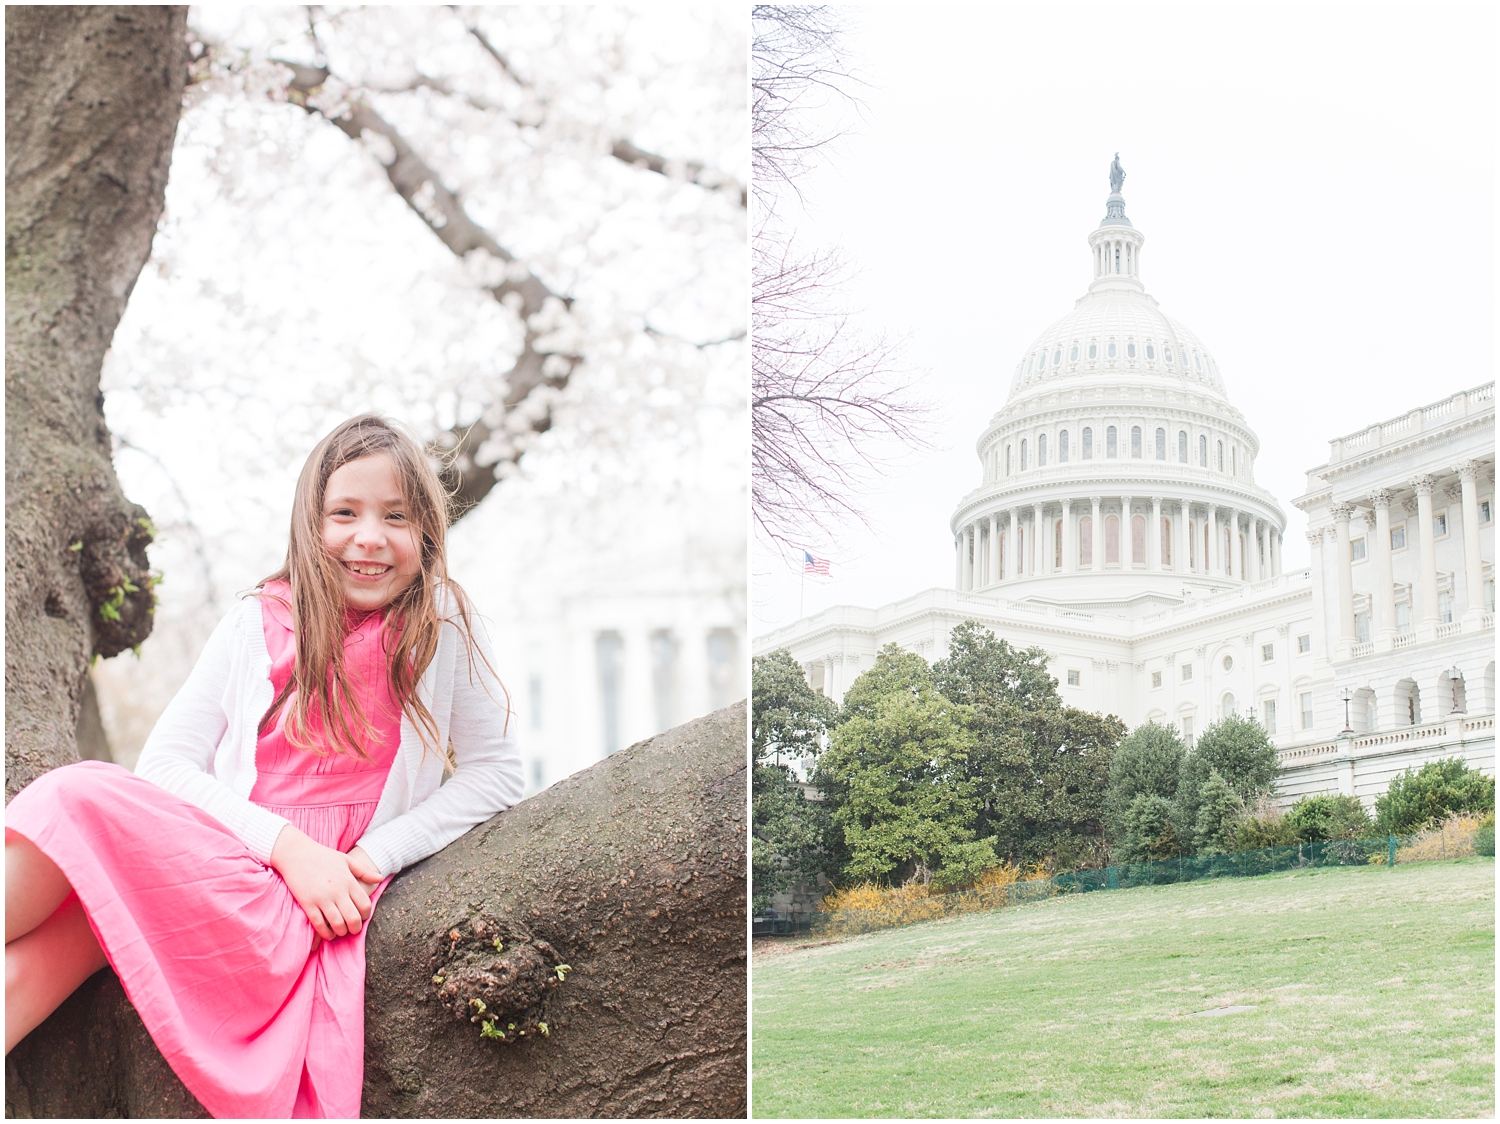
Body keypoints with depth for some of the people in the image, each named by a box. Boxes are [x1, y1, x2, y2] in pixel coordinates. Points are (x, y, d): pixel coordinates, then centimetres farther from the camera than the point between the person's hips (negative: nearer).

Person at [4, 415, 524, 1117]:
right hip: (220, 848, 3)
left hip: (315, 894, -3)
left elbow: (494, 773, 7)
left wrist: (374, 854, -6)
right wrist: (285, 842, -13)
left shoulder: (439, 623, 7)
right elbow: (166, 762, 4)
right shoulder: (256, 625, 12)